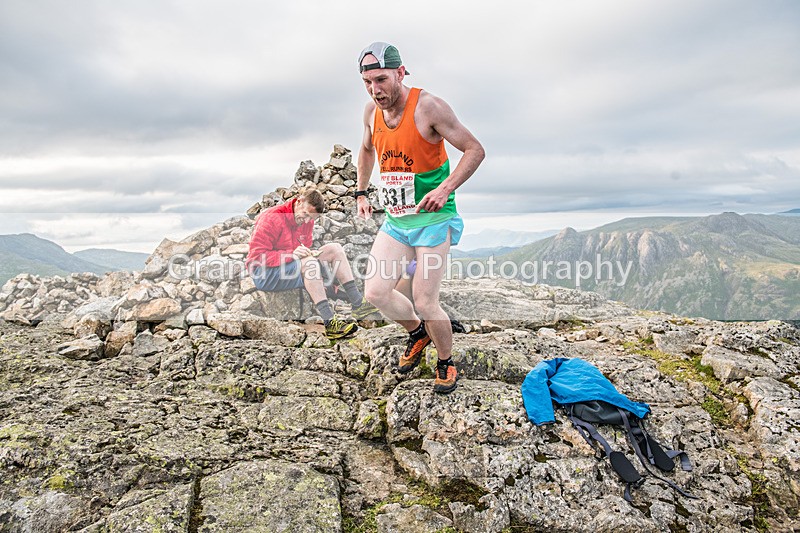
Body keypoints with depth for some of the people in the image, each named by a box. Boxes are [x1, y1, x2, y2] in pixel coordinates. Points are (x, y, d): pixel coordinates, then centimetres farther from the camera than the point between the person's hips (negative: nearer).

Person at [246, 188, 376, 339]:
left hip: (293, 264, 8)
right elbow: (256, 255, -23)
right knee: (310, 262, -36)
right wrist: (292, 254, -33)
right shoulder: (272, 218, -18)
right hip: (264, 273, -8)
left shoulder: (307, 220, 6)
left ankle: (358, 302, -12)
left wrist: (309, 253, -11)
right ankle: (329, 322, -41)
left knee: (335, 248, -6)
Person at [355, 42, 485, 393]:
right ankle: (417, 333, 29)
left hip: (432, 219, -6)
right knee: (375, 292, -1)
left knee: (425, 302, -6)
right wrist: (361, 192, 17)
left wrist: (446, 188, -26)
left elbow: (475, 150, -13)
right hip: (395, 219, 6)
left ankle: (446, 363, 22)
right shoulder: (372, 111, 3)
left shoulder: (428, 106, -16)